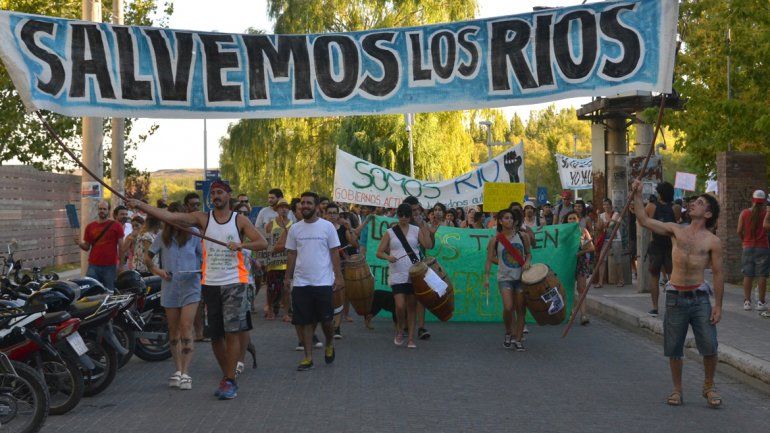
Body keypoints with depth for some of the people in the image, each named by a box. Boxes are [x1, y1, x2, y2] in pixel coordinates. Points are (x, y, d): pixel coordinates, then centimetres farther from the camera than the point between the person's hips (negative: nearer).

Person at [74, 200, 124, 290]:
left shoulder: (116, 225, 1)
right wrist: (80, 243, -7)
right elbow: (87, 247, 15)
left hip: (110, 266, -2)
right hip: (93, 266, 2)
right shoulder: (90, 226, 10)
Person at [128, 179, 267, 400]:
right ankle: (227, 376, 24)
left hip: (234, 283, -3)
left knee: (232, 332, -9)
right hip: (210, 284, 3)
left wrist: (242, 245, -22)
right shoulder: (203, 218, 5)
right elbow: (170, 216, -5)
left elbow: (263, 243, -4)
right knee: (215, 335, 8)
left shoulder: (240, 220, 2)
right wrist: (141, 206, -15)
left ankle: (230, 381, -3)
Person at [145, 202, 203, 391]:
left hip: (190, 286, -3)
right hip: (169, 288, 3)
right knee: (173, 330, 9)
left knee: (186, 327, -13)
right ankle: (178, 370, 19)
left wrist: (202, 269, -13)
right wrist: (157, 271, -1)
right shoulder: (162, 238, 6)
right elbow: (147, 257, 15)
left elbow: (204, 256, 7)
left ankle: (185, 373, -12)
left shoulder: (193, 235, 1)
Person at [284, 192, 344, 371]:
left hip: (323, 282, -3)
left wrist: (338, 277, -6)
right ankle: (308, 357, 12)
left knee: (325, 319, 1)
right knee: (303, 321, 4)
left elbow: (335, 253, -1)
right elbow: (292, 254, 12)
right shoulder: (295, 228, 6)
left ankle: (329, 343, 31)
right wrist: (288, 277, 7)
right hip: (300, 283, 3)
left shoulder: (327, 227, -2)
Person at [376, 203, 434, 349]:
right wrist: (388, 257, -17)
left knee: (412, 306, 6)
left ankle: (411, 337, 14)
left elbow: (428, 246, -7)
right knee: (400, 306, -12)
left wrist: (426, 229, -13)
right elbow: (379, 252, 3)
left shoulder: (416, 230, 6)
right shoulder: (390, 232, 4)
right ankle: (400, 330, 16)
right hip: (397, 275, -1)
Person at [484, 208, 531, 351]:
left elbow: (528, 253, 14)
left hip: (521, 276, 2)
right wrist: (486, 277, -7)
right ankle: (508, 332, 12)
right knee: (508, 308, -15)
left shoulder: (522, 236, 3)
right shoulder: (495, 240, -2)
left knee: (521, 309, 3)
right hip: (504, 277, -2)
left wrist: (527, 262, -6)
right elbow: (489, 260, 0)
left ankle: (518, 339, 13)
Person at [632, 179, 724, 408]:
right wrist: (637, 195, -1)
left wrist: (718, 305, -4)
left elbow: (718, 273, -1)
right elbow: (645, 220, 5)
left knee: (709, 347, -5)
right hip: (675, 297, 2)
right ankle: (677, 390, 22)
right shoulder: (675, 230, 6)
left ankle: (709, 387, 18)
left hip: (699, 297, -2)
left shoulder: (713, 241, -1)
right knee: (674, 348, 7)